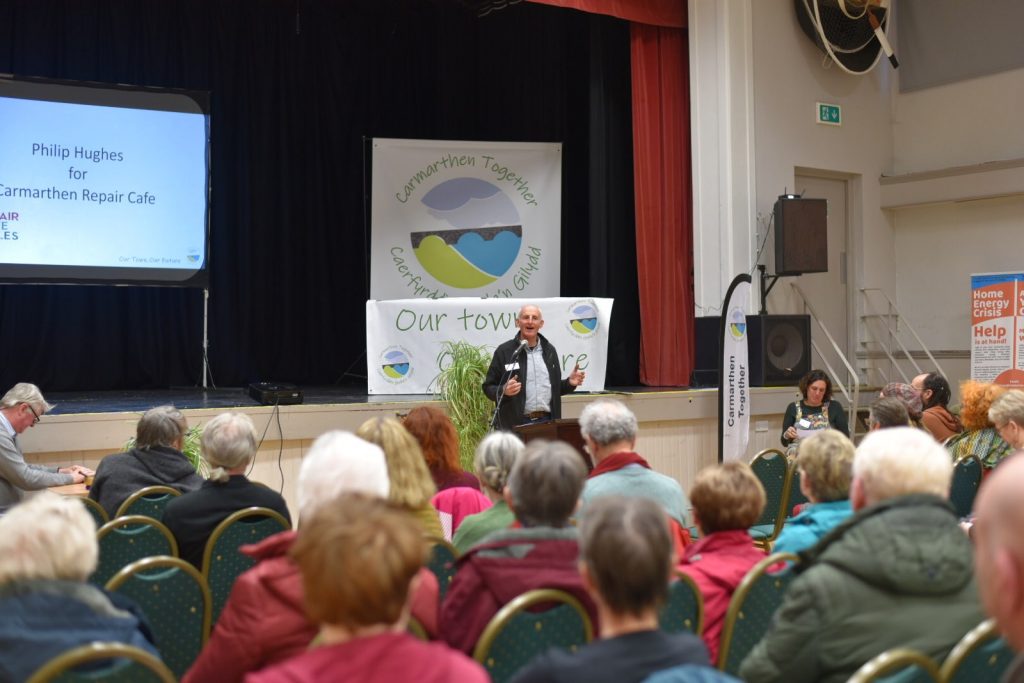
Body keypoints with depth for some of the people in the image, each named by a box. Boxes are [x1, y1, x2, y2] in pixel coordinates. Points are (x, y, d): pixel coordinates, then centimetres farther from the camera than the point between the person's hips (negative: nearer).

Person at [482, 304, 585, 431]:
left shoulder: (549, 350, 14)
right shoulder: (504, 351, -1)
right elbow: (488, 387, -1)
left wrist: (569, 383, 1)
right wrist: (504, 391, -21)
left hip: (546, 422, 4)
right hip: (514, 424, -4)